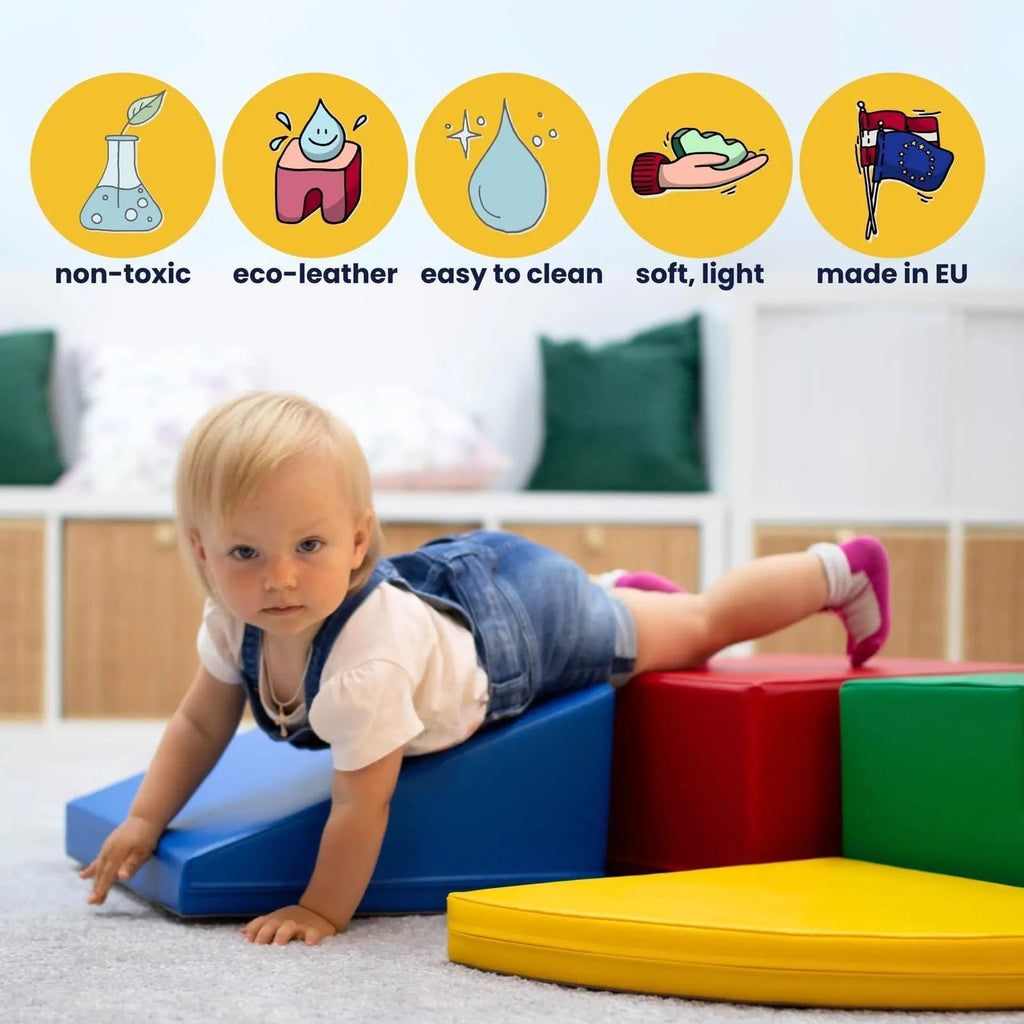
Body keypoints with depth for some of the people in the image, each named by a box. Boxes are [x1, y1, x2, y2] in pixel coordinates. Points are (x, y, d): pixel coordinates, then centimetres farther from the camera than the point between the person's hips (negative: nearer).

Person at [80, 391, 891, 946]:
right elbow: (201, 724, -8)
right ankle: (627, 590, 63)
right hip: (452, 572, 6)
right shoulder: (234, 623, -24)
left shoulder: (363, 664, -46)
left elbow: (362, 803, -38)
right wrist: (145, 821, -14)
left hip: (535, 618, -6)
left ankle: (840, 572, 36)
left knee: (700, 624, 15)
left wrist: (322, 911, -29)